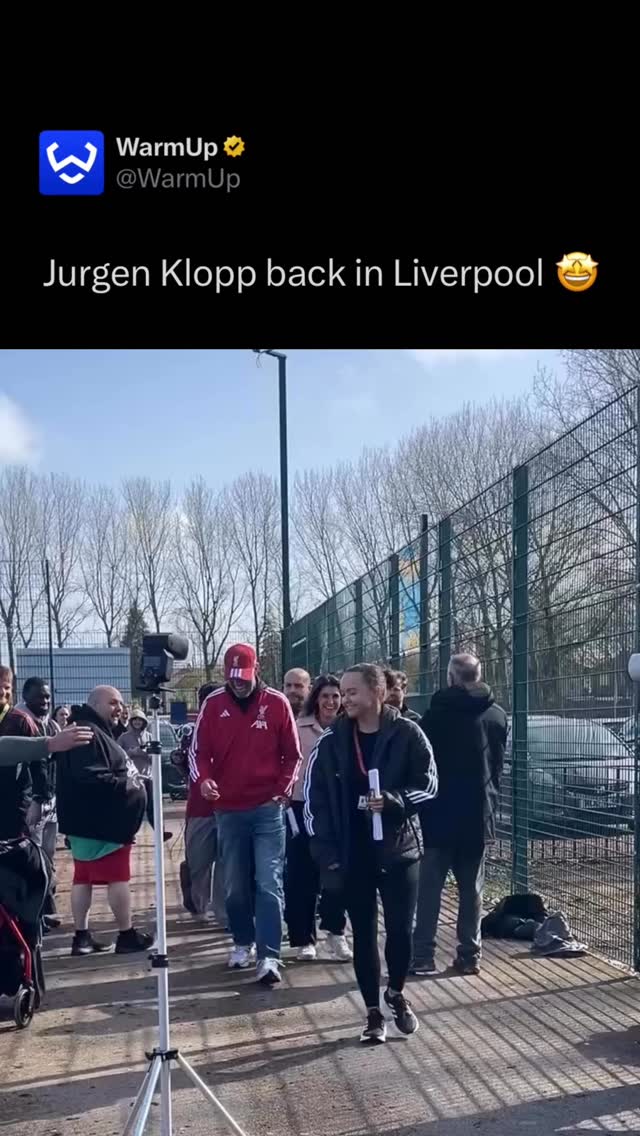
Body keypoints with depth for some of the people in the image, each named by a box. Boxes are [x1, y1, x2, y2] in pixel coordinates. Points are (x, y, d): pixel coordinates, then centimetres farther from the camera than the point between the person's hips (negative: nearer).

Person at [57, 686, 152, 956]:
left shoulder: (97, 732, 19)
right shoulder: (88, 733, -18)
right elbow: (91, 778, -28)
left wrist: (133, 779, 9)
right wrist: (129, 785, -19)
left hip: (90, 822, 11)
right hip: (101, 823, -11)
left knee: (83, 878, 10)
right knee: (117, 877, -3)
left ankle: (81, 936, 15)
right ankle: (127, 936, 4)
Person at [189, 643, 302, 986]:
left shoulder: (276, 703, -2)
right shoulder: (213, 704, 1)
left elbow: (292, 754, 4)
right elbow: (199, 751, 4)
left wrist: (283, 789, -8)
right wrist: (203, 779, -15)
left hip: (268, 808, -2)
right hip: (228, 810, 2)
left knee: (269, 883, -7)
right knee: (235, 884, 12)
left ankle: (269, 956, -7)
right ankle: (243, 943, 29)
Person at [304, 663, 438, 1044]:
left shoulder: (407, 733, -6)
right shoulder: (333, 740, -1)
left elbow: (428, 784, -3)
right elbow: (315, 794, 1)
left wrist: (394, 800, -21)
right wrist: (325, 850, -5)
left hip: (399, 849, -1)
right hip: (352, 854, 1)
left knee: (401, 930, 4)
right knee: (364, 934, 8)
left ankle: (397, 994, 32)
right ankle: (374, 1012, 22)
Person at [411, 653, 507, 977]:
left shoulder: (438, 712, -10)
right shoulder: (498, 715, 5)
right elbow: (499, 764, 11)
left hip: (442, 812, -4)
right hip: (479, 812, 4)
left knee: (430, 886, 2)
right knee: (471, 887, 10)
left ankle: (423, 955, 1)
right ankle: (469, 955, 11)